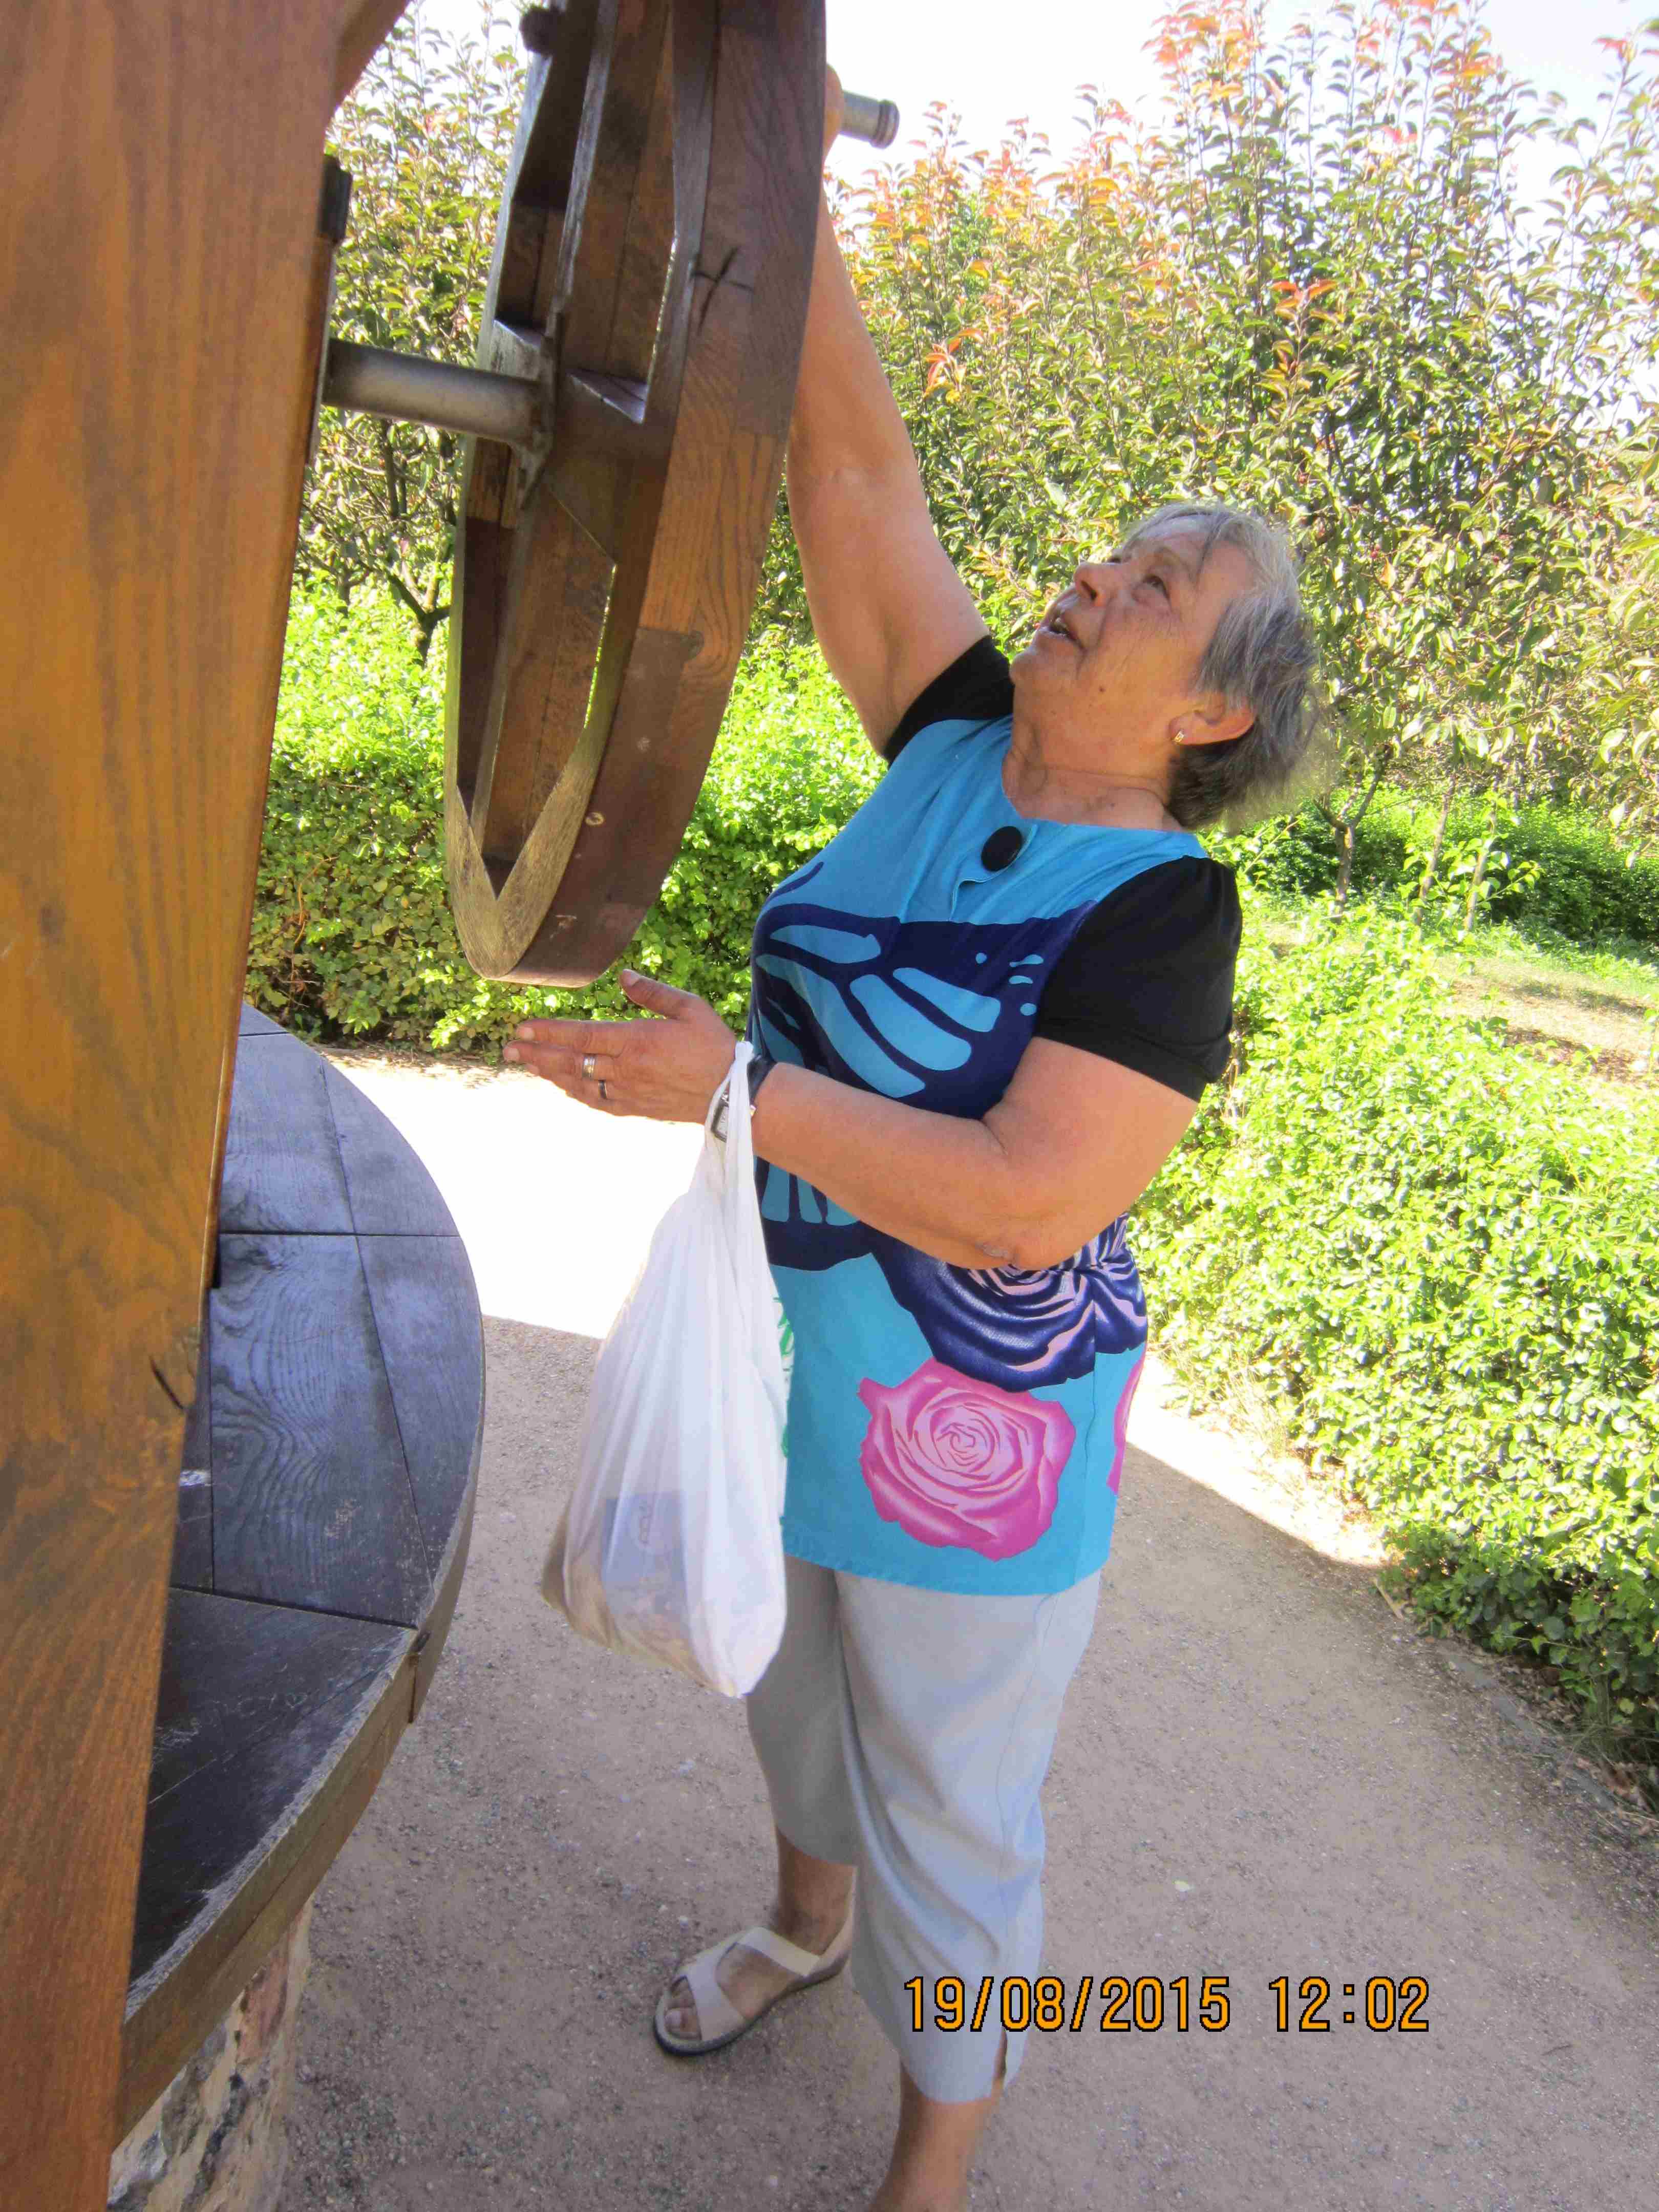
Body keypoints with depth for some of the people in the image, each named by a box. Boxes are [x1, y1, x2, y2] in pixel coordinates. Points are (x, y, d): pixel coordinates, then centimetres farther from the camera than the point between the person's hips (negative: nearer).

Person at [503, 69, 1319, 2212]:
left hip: (973, 1436, -6)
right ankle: (804, 1916, 61)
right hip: (792, 1366, 7)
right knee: (794, 1692, 30)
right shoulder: (961, 740, -4)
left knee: (951, 1829, 14)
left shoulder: (1162, 913, -21)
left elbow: (1031, 1203, -29)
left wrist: (740, 1087, -31)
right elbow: (855, 468, -6)